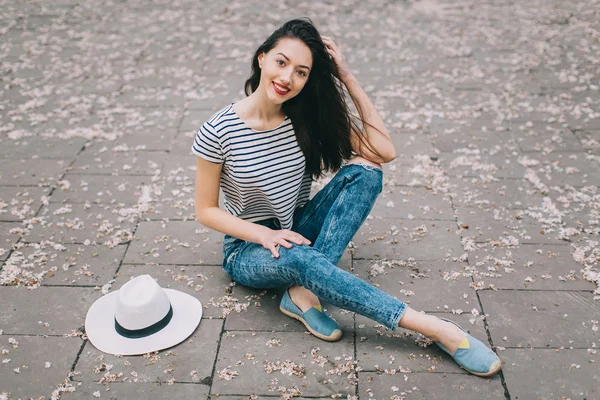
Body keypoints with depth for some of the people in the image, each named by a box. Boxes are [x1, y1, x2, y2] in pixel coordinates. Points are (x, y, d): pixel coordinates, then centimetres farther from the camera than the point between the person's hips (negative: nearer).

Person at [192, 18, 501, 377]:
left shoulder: (309, 117, -7)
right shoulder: (218, 131, -16)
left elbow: (385, 151, -16)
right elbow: (206, 210, -9)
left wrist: (346, 77, -16)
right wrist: (265, 235, -25)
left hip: (298, 232, 4)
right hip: (248, 249, -3)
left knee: (364, 170, -22)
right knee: (299, 257, -41)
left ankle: (304, 292, -30)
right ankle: (434, 328, -35)